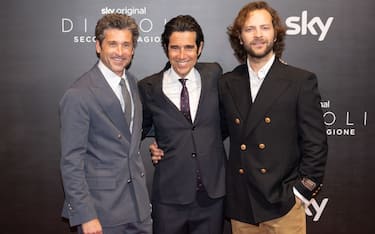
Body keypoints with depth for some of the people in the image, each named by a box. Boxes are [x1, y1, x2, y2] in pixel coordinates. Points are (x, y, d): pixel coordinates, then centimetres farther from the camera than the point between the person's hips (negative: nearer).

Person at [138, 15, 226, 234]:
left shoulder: (214, 74, 1)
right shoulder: (149, 87, -4)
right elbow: (140, 129, 12)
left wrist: (208, 142, 5)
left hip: (213, 192, 2)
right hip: (169, 197, -1)